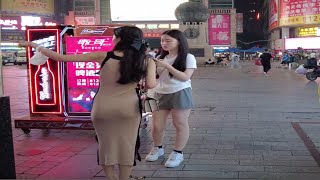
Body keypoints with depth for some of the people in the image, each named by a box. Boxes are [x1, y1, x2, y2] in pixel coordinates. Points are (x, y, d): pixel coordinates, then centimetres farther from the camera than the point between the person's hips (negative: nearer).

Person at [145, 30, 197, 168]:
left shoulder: (188, 58, -6)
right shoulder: (160, 58, 11)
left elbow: (185, 77, -15)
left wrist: (167, 66, -19)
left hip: (179, 94, -5)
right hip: (160, 94, 5)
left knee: (180, 124, 4)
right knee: (156, 125, 6)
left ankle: (178, 153, 17)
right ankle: (158, 148, 28)